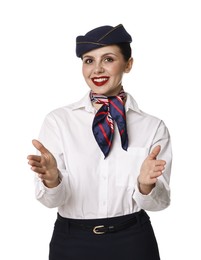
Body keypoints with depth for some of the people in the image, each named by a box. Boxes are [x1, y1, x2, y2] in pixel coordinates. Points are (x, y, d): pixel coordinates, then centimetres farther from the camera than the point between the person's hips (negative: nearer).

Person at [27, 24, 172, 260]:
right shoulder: (58, 120, -5)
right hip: (71, 241, 0)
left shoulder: (153, 126, -4)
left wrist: (145, 184, -26)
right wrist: (51, 179, -30)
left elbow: (159, 202, -5)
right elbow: (51, 200, -9)